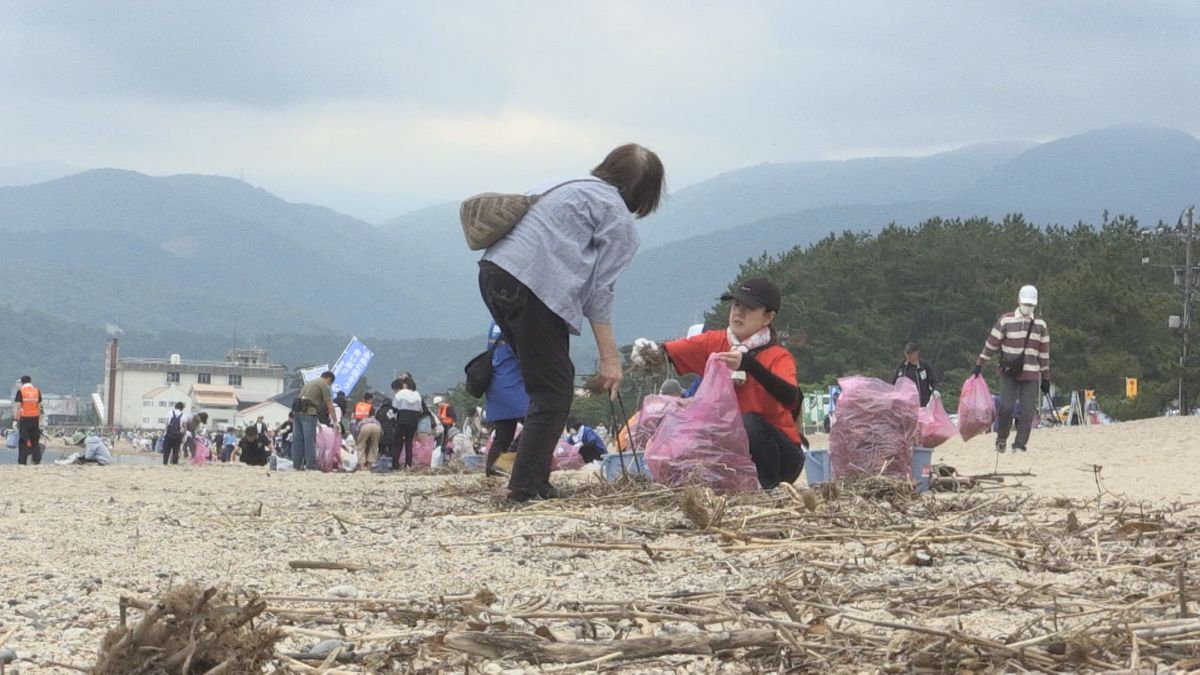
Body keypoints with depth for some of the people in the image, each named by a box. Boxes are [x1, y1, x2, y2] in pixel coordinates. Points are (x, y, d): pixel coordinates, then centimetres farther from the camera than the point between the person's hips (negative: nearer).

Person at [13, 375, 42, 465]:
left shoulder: (20, 391, -5)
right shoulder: (37, 391, 6)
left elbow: (17, 406, -7)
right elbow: (39, 407, 10)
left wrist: (17, 419, -2)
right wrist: (40, 420, 15)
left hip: (24, 418, -3)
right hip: (35, 418, 3)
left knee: (23, 441, 1)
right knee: (35, 441, 11)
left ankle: (22, 461, -2)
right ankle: (37, 460, 8)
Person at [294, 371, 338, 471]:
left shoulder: (310, 383, 29)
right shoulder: (324, 385, 4)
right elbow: (329, 405, -1)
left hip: (297, 411, 7)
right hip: (309, 413, -7)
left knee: (297, 440, 6)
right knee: (310, 440, -7)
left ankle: (297, 465, 7)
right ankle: (311, 465, -9)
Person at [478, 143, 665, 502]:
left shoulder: (576, 188, 28)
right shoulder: (617, 215, 1)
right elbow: (599, 290, -4)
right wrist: (609, 357, -2)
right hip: (531, 287, -9)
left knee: (548, 386, 17)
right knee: (554, 391, -5)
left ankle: (535, 481, 18)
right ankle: (526, 486, -10)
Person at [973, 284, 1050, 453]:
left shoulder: (1040, 325, 11)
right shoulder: (1005, 321, 1)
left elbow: (1044, 353, 14)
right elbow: (991, 344, 3)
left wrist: (1046, 378, 13)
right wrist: (978, 365, 0)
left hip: (1030, 375, 3)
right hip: (1009, 374, -3)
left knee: (1027, 412, -4)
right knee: (1006, 407, -12)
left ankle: (1020, 446, 3)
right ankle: (1001, 438, 12)